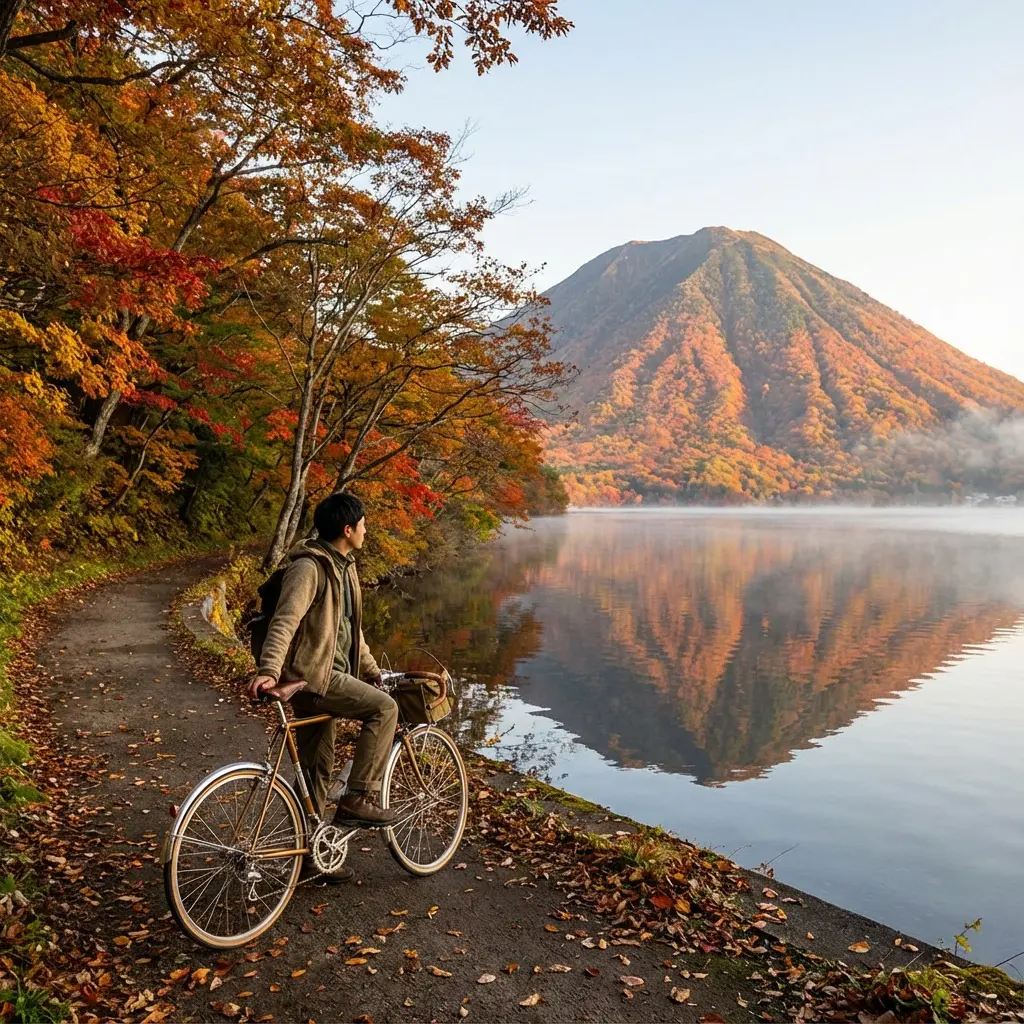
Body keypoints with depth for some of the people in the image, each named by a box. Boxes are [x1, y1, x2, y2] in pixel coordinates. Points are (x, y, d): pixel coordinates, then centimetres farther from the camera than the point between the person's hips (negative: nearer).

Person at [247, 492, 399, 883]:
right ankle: (358, 798, -7)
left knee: (318, 767, 14)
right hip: (311, 674, -10)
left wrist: (371, 669, 26)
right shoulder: (309, 567, -16)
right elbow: (284, 620, -28)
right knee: (384, 708, -17)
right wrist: (268, 670, -41)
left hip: (329, 674, 10)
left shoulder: (343, 566, 15)